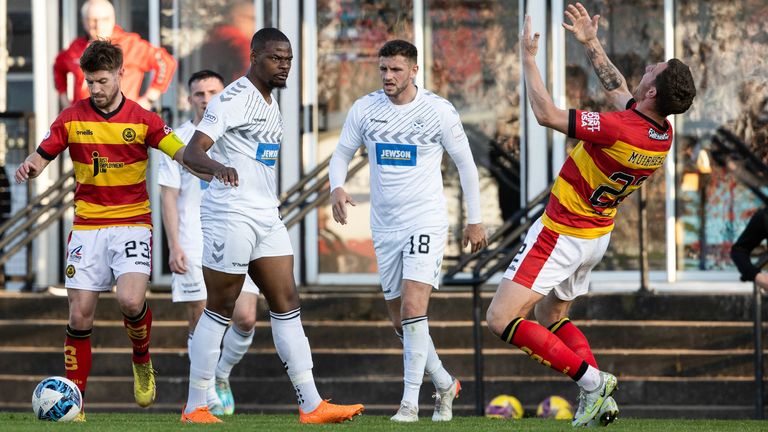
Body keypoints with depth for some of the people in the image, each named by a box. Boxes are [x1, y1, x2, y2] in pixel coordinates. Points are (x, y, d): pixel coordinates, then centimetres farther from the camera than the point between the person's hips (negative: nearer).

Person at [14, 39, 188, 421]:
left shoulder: (142, 120, -2)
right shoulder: (71, 119, 2)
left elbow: (183, 154, -8)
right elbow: (41, 157, 5)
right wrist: (29, 167, -19)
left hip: (132, 222, -2)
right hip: (87, 227, 2)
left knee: (130, 301, -22)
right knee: (80, 315, -3)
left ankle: (142, 362, 9)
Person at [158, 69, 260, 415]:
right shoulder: (177, 141, 3)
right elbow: (169, 197, 1)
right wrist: (174, 246, -8)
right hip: (194, 248, -2)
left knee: (245, 319, -8)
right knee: (201, 323, -1)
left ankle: (221, 375, 17)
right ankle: (210, 396, 10)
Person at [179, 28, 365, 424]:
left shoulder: (270, 102, 16)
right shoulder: (234, 99, -12)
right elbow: (192, 151, -23)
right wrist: (218, 167, -44)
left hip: (266, 218, 9)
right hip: (231, 216, -9)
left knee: (286, 304, 4)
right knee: (219, 310, -3)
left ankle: (311, 405, 3)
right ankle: (194, 407, 5)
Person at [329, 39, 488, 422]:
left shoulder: (439, 111, -7)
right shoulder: (364, 109, 1)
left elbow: (465, 164, 2)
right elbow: (342, 153, 12)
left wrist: (474, 221, 3)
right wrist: (337, 188, -10)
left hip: (425, 222, -5)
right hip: (384, 228, 5)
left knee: (413, 310, -20)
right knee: (400, 321, 9)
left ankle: (410, 402, -18)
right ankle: (444, 384, 31)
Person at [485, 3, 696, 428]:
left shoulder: (618, 130, -33)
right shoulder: (663, 134, -7)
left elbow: (546, 114, -27)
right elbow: (619, 90, 14)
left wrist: (528, 56, -16)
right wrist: (591, 43, 19)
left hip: (561, 233, -9)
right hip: (598, 235, 9)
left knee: (501, 320, -9)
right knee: (551, 314, 27)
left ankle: (591, 380, -11)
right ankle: (599, 399, 13)